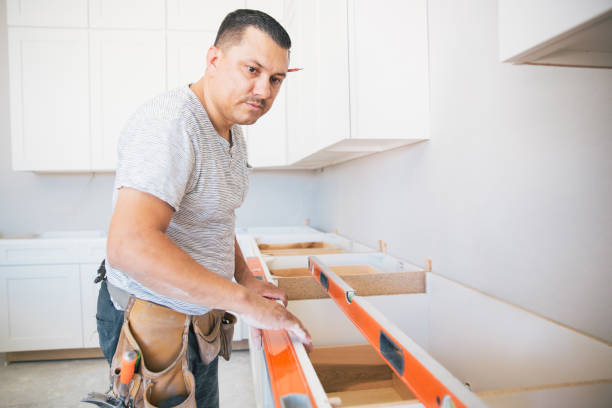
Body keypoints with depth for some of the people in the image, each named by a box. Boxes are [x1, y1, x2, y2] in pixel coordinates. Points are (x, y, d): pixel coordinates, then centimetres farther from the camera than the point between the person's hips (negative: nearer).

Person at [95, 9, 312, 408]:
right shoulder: (170, 121, -26)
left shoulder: (232, 130, 6)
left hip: (197, 311, 9)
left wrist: (245, 278, 6)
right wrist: (245, 301, -34)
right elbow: (129, 245, -38)